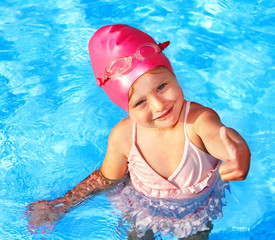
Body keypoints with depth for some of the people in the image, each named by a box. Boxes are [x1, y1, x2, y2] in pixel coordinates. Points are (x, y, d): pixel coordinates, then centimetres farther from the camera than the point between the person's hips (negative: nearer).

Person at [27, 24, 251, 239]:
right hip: (143, 207, 1)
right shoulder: (123, 136, -30)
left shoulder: (200, 120, -39)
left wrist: (239, 157, -86)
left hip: (197, 210, -1)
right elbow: (106, 178, -10)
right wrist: (61, 205, -4)